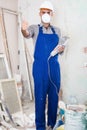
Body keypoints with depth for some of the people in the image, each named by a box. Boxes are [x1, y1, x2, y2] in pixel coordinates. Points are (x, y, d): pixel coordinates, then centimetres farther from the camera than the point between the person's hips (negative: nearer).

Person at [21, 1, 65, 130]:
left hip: (54, 67, 4)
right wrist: (24, 30, -42)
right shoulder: (35, 28, 3)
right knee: (40, 97, 1)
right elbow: (28, 34, -19)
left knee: (54, 96, 9)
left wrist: (61, 49, -4)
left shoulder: (57, 30, 14)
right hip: (40, 68, -3)